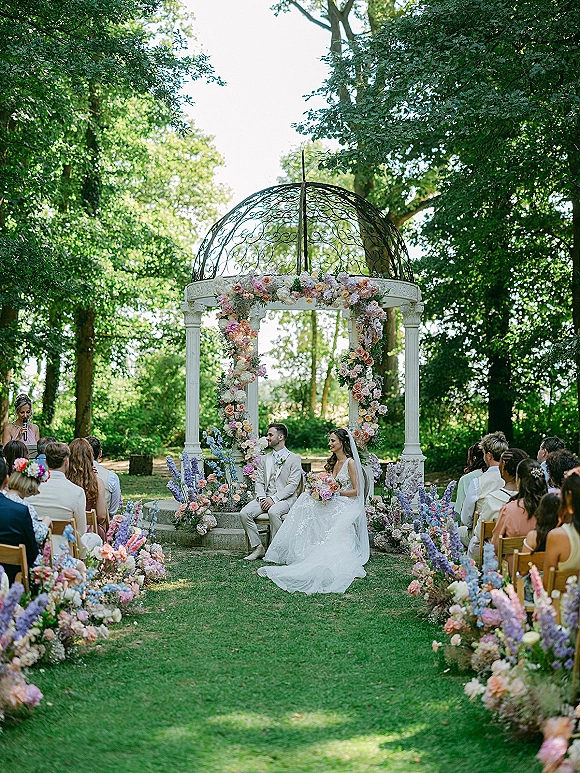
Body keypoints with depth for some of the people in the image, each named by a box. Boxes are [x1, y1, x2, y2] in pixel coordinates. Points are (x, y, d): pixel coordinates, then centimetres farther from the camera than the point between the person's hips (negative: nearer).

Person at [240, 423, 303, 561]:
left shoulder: (294, 459, 2)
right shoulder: (264, 459, 19)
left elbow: (292, 485, -7)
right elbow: (259, 482, 12)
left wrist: (274, 498, -18)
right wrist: (262, 498, -9)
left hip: (285, 498, -5)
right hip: (265, 498, 5)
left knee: (273, 512, -38)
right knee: (244, 513, -22)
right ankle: (257, 548, -12)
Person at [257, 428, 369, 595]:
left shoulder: (350, 463, -6)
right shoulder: (333, 462, 18)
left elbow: (356, 491, -9)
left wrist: (336, 493, -16)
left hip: (346, 508, -7)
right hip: (332, 506, 7)